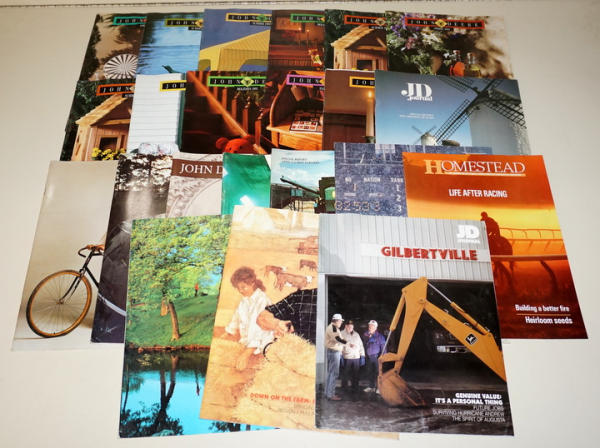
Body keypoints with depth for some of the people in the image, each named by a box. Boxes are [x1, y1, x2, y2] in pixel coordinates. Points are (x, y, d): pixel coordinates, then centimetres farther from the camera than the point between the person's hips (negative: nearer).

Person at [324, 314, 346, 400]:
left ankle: (328, 393, 22)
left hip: (335, 352, 11)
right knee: (334, 373, -8)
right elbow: (338, 338, -26)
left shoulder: (333, 328, 18)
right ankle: (330, 394, -6)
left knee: (330, 373, 15)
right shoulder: (332, 327, -15)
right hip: (333, 352, -11)